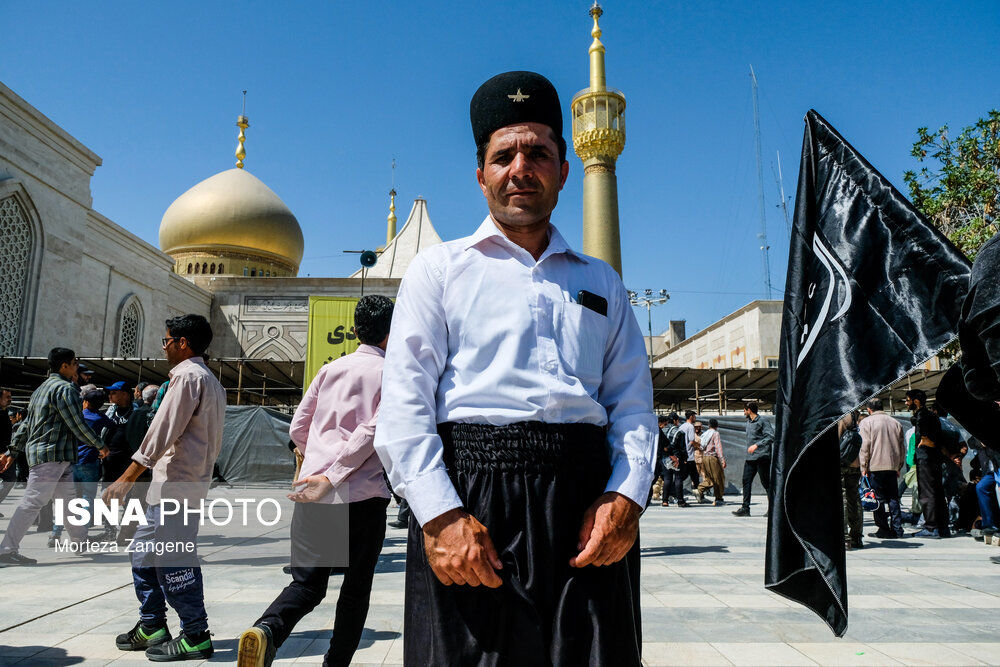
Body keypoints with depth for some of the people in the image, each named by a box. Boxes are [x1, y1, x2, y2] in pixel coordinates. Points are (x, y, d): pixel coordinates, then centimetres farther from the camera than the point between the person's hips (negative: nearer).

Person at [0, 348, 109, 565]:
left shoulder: (42, 389, 19)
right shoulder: (65, 388, -12)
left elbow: (26, 425, 21)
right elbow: (78, 425, -14)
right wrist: (100, 446, -3)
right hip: (51, 455, -10)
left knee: (68, 499, 14)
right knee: (33, 502, -8)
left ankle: (81, 541, 22)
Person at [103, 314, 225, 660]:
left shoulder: (187, 375, -12)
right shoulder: (212, 381, 20)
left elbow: (163, 431, -19)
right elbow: (214, 441, 21)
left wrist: (127, 478, -19)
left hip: (176, 483, -11)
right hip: (171, 485, 11)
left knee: (174, 561, -5)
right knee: (144, 553, 17)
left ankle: (195, 637, 3)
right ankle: (152, 627, 26)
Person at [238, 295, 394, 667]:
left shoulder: (330, 370, 13)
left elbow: (297, 428, 15)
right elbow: (373, 431, -15)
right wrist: (332, 478, -15)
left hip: (313, 494, 4)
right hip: (363, 494, -3)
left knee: (307, 583, 8)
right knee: (356, 587, 13)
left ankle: (267, 630, -19)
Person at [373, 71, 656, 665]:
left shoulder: (602, 282, 18)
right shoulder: (440, 269, 9)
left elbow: (634, 403, 11)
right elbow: (404, 405, -1)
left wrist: (626, 495, -6)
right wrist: (439, 515, -12)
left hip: (586, 505, 3)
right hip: (471, 495, -2)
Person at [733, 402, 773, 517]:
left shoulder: (762, 422, -9)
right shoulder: (748, 422, 17)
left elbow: (771, 436, -19)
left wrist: (757, 445, -25)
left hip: (762, 457, -8)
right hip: (750, 458, 8)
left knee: (766, 482, -2)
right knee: (746, 481, 2)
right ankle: (745, 508, 3)